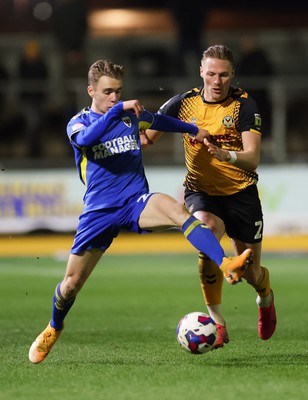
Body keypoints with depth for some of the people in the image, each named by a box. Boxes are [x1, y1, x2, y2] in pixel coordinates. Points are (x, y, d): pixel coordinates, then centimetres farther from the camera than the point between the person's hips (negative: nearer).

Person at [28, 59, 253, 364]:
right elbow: (86, 139, -26)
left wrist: (193, 130, 41)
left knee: (177, 210, -33)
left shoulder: (133, 116, 8)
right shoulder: (79, 123, -1)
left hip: (137, 202, 1)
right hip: (99, 211, -1)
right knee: (72, 282, 2)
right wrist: (118, 110, -33)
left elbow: (159, 121, 32)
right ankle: (53, 329, 32)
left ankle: (227, 265, -47)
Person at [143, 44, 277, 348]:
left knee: (250, 273, 4)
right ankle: (216, 320, -19)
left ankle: (265, 299, 45)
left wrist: (227, 155, -43)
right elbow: (146, 137, 2)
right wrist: (138, 137, -22)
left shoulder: (245, 106, -13)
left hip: (241, 193, -1)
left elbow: (253, 158, -22)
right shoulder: (184, 103, -5)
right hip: (200, 190, 1)